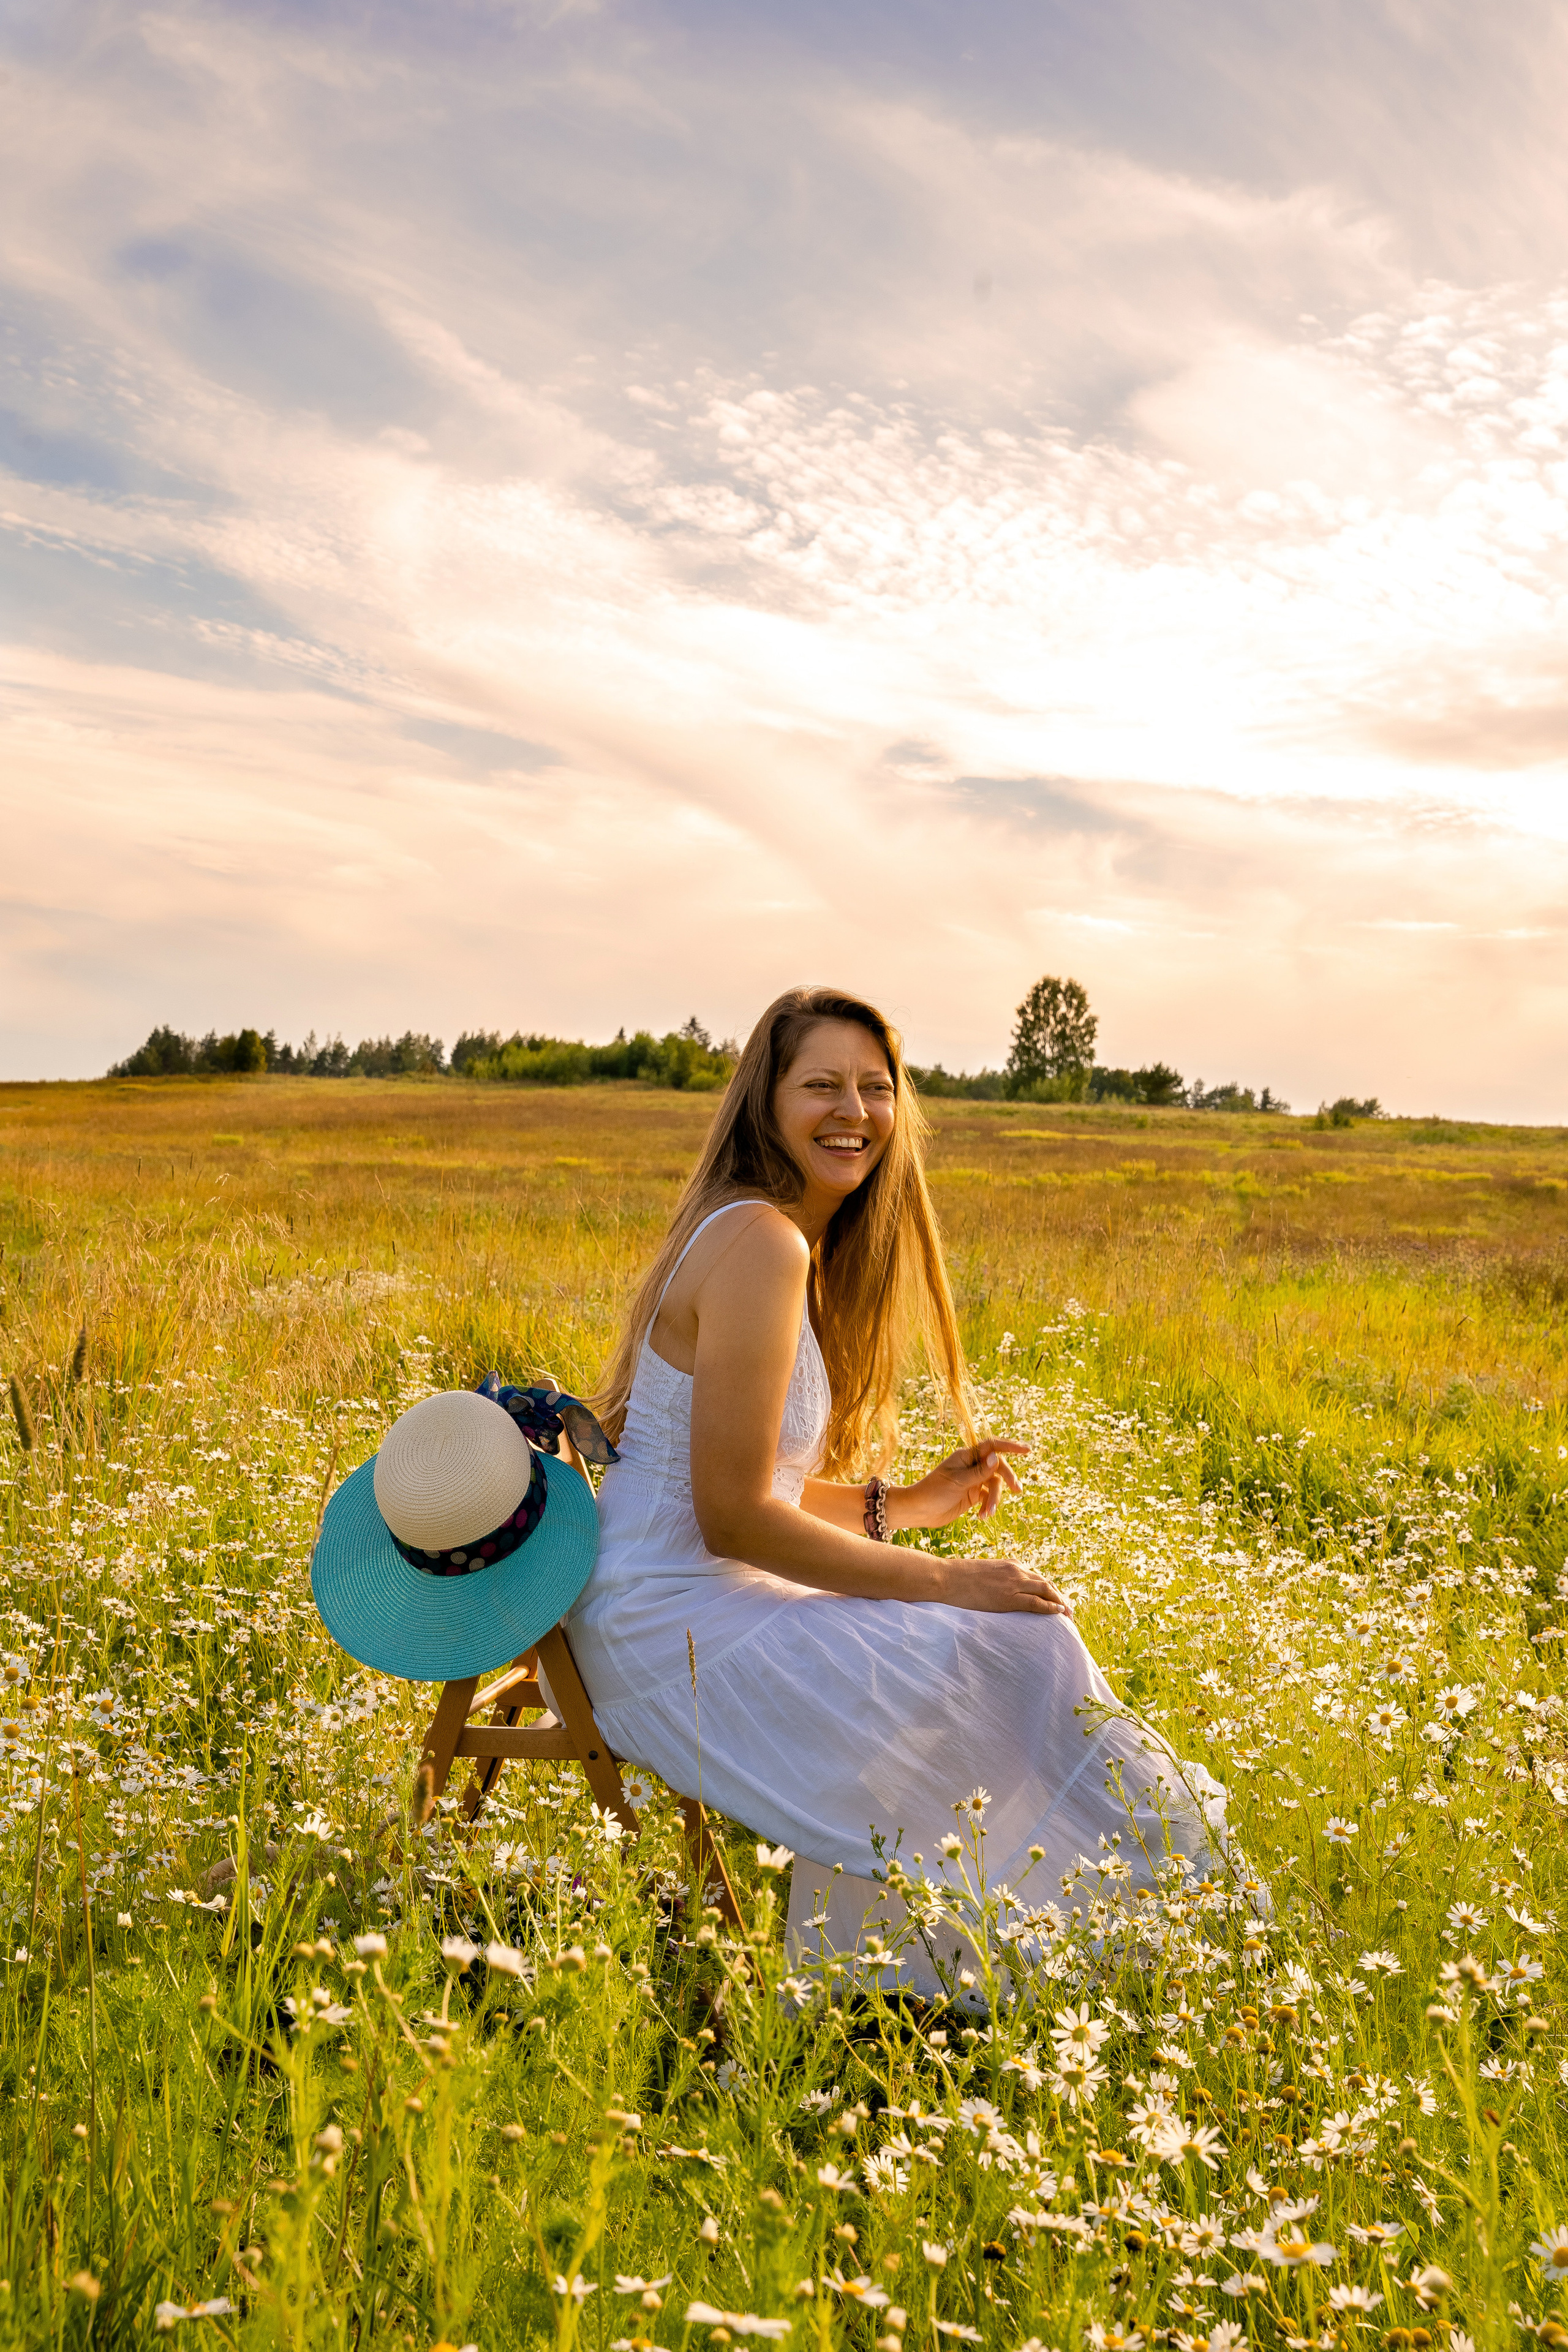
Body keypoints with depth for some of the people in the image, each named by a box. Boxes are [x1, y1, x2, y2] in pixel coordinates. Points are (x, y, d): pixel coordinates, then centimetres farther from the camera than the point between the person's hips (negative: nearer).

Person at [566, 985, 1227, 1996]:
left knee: (1013, 1636, 12)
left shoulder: (799, 1240, 12)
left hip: (675, 1604, 10)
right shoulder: (761, 1242, -19)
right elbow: (734, 1515, -22)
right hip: (674, 1623, -10)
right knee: (1015, 1657, -10)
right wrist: (940, 1581, -15)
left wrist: (904, 1505, 6)